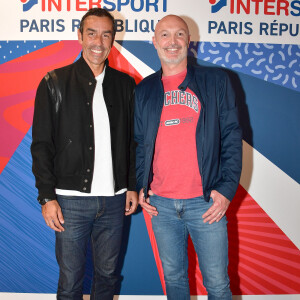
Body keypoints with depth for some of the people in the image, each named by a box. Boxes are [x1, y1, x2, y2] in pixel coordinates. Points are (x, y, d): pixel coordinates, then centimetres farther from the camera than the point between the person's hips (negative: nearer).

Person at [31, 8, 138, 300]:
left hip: (114, 199, 3)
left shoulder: (125, 84, 7)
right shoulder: (55, 82, -1)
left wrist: (133, 186, 7)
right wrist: (47, 197, -8)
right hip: (71, 201, -2)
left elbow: (132, 141, 12)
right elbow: (41, 144, -3)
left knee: (107, 275, 16)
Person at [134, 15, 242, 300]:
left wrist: (227, 188, -8)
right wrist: (139, 187, 3)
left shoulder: (216, 81, 3)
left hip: (206, 202, -2)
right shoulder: (143, 91, 9)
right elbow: (137, 143, 14)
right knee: (173, 276, 16)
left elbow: (231, 136, 0)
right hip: (160, 204, 3)